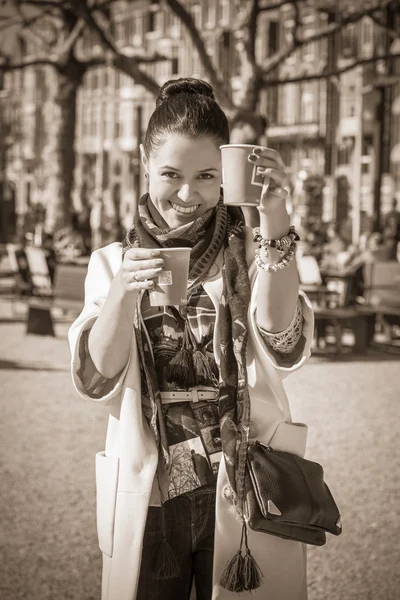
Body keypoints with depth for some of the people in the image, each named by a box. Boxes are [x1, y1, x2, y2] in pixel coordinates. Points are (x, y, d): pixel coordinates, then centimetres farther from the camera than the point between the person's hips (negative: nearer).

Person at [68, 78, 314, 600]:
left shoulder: (250, 251, -1)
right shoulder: (112, 262, 3)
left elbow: (285, 349, -18)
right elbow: (97, 381, -8)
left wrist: (276, 224, -27)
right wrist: (123, 294, -25)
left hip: (245, 490, -1)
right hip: (149, 498, 1)